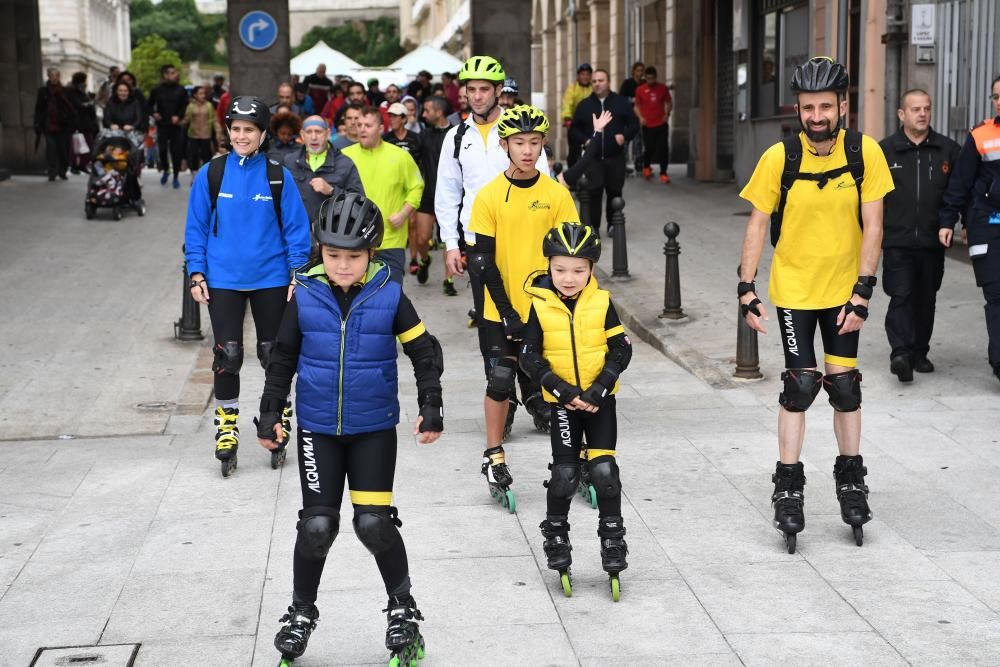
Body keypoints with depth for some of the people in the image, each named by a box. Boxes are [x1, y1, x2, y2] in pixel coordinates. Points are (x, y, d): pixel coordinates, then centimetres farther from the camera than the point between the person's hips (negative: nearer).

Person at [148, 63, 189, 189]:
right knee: (162, 150, -2)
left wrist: (179, 116, -12)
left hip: (176, 125, 0)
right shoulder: (157, 90, 1)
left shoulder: (181, 90, 1)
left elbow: (185, 106, 3)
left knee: (176, 151, -1)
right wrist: (154, 113, -4)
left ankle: (176, 177, 10)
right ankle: (165, 171, 25)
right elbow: (150, 104, 14)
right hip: (162, 125, 0)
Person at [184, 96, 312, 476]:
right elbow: (196, 227, 3)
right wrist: (197, 273, -2)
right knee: (227, 355, 0)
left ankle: (279, 423, 27)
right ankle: (227, 427, 14)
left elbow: (296, 227, 0)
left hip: (271, 279, 0)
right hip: (223, 280, 0)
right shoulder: (211, 174, -2)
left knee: (273, 355, 10)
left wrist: (298, 273, -5)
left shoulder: (278, 177, -3)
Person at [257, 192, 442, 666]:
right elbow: (282, 359, 5)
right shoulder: (305, 297, -6)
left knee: (374, 523, -5)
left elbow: (424, 352, 2)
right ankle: (301, 613, 22)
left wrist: (431, 407, -3)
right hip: (317, 428, 1)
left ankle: (403, 609, 17)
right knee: (317, 525, 0)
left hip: (373, 428, -1)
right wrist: (270, 414, 5)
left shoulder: (388, 296, -8)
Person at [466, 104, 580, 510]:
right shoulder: (489, 196, -5)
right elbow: (482, 259, -6)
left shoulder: (556, 195, -1)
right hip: (501, 312, -1)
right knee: (500, 382, 4)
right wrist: (508, 312, -11)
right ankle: (494, 460, 19)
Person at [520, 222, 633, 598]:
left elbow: (621, 349, -4)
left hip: (600, 400, 0)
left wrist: (600, 388, -15)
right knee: (565, 474, 0)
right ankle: (555, 533, 23)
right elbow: (530, 357, -6)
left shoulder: (601, 303, -5)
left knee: (604, 470, -5)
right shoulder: (540, 305, -7)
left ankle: (612, 537, 12)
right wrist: (561, 388, -16)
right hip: (562, 402, 0)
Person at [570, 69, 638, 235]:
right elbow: (574, 129, 11)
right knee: (593, 192, -7)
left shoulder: (621, 102, 5)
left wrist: (625, 135, -12)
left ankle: (613, 224, 21)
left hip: (615, 157, 0)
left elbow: (634, 124, 7)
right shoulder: (584, 105, 7)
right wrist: (584, 140, -8)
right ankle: (593, 226, -1)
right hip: (592, 157, 0)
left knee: (615, 191, 7)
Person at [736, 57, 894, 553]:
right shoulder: (780, 158, -14)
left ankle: (851, 477, 25)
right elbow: (757, 223, -7)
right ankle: (788, 485, 8)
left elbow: (872, 227, -10)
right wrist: (746, 288, -12)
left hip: (844, 290, 1)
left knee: (845, 384, 5)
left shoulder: (864, 152, -12)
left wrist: (862, 292, -14)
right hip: (793, 290, -1)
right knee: (801, 385, -5)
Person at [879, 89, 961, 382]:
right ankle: (901, 353, -17)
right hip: (897, 241, -2)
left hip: (932, 241, 2)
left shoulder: (948, 150, 6)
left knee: (926, 300, 10)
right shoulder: (885, 150, 2)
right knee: (901, 297, -11)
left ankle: (919, 353, 21)